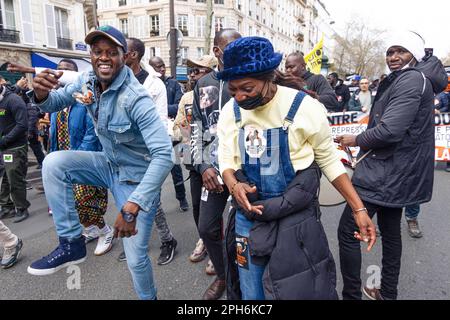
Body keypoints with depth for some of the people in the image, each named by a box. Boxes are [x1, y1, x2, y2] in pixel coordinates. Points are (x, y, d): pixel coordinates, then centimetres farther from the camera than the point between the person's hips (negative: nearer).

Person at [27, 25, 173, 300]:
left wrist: (131, 208, -42)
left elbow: (164, 155, -36)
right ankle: (72, 244, -1)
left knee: (136, 258, 0)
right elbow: (55, 103, 8)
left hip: (136, 177, -6)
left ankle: (148, 297, 33)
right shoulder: (88, 80, -6)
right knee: (53, 163, -13)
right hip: (109, 165, 6)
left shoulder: (135, 98, -28)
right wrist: (42, 93, -20)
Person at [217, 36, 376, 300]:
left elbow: (329, 160, -3)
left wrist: (359, 209, -4)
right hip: (249, 214, 3)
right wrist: (233, 184, -18)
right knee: (251, 294, 17)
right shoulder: (230, 111, -3)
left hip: (297, 217, -3)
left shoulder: (305, 108, -13)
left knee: (302, 291, 11)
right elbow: (226, 159, 5)